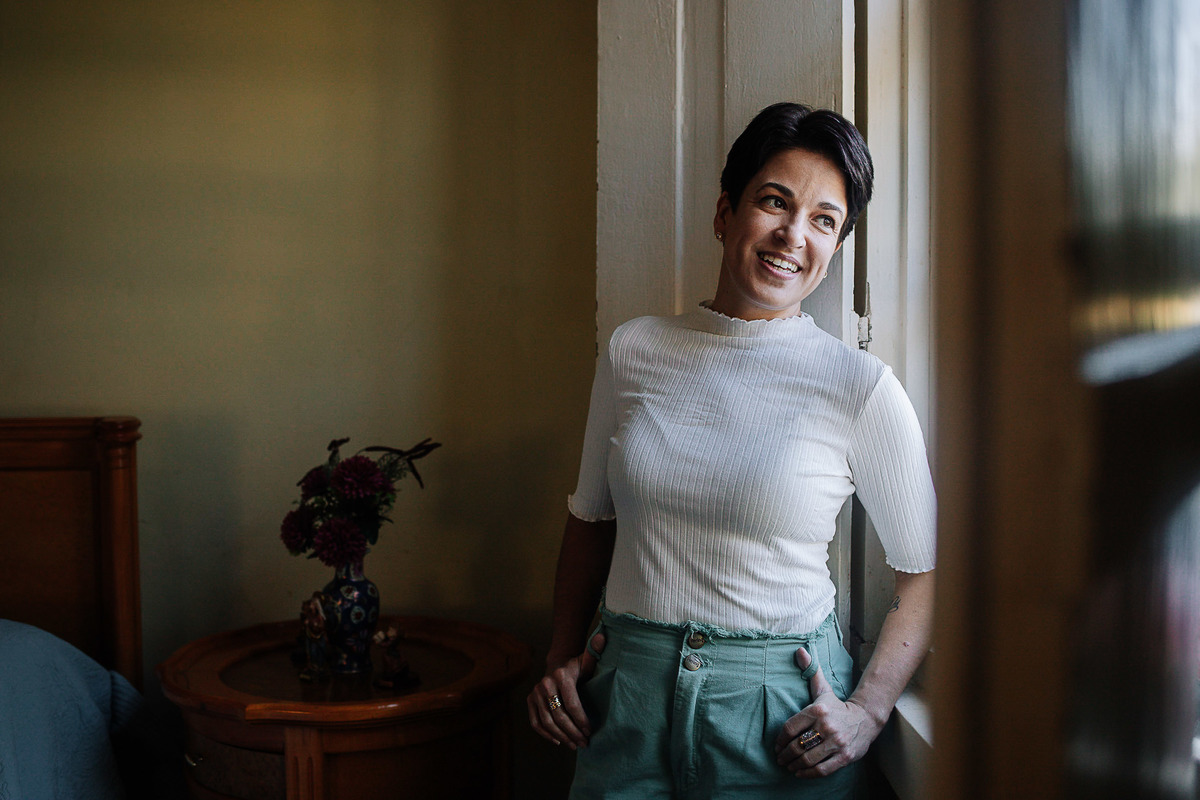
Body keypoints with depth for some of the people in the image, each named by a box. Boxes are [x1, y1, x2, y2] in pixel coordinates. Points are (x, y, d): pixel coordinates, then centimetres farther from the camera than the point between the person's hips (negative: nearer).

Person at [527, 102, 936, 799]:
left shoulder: (860, 388, -8)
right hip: (628, 695, 2)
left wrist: (866, 713, -10)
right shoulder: (634, 351, 1)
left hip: (780, 703, -2)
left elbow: (927, 574, -1)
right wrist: (562, 656, 4)